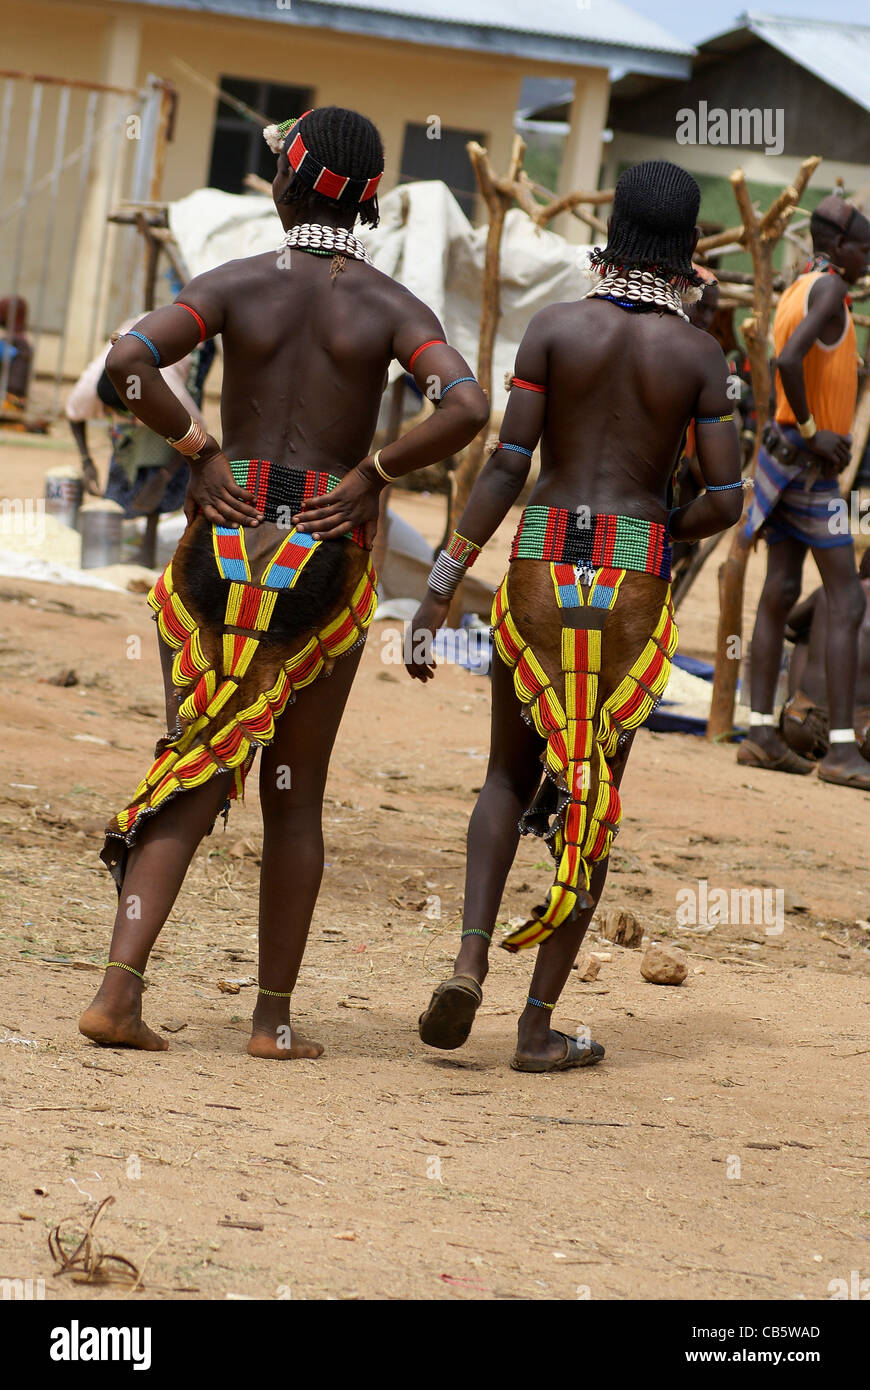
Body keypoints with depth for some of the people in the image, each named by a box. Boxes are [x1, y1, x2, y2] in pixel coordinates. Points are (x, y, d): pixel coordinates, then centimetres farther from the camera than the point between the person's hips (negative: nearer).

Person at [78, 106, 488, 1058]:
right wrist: (372, 474, -6)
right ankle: (274, 1016, 13)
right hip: (328, 552, 0)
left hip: (224, 539, 1)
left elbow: (128, 362, -16)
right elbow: (467, 408, -17)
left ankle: (120, 984, -11)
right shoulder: (389, 307, -1)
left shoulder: (236, 284, 0)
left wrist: (195, 447, -4)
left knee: (194, 773, 4)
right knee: (295, 794, 10)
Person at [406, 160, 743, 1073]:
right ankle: (539, 1023, 7)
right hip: (636, 576, 0)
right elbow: (725, 498, -4)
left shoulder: (554, 328, 0)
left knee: (511, 776, 17)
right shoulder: (699, 355, 0)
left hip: (542, 563, 0)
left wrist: (440, 587, -5)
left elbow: (507, 466, -6)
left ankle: (470, 960, -6)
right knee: (597, 795, 9)